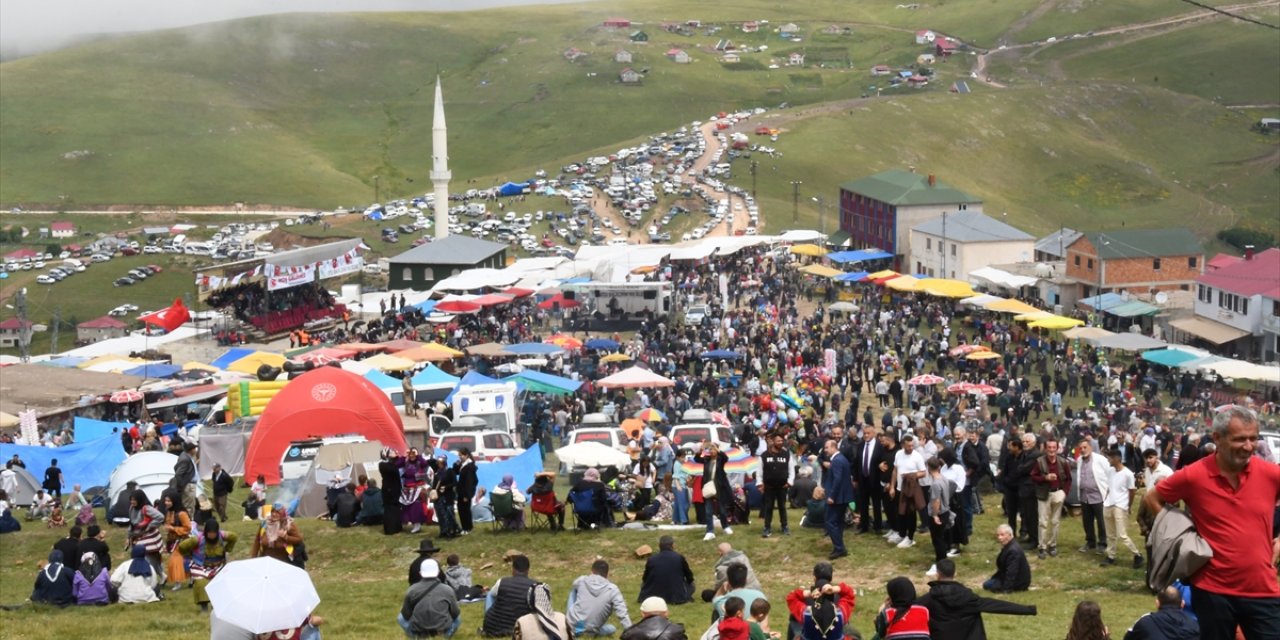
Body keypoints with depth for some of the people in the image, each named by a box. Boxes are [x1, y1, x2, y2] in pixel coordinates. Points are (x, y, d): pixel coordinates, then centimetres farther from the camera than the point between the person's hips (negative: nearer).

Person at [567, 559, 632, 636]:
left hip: (571, 625, 3)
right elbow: (622, 614, -14)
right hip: (588, 631, -3)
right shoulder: (612, 590, -9)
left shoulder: (582, 580, 0)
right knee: (612, 629, 27)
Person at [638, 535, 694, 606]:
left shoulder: (651, 559, -6)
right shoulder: (679, 558, -9)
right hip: (677, 598, -1)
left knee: (643, 583, 32)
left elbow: (645, 579, 8)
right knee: (690, 584, 27)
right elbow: (690, 578, 5)